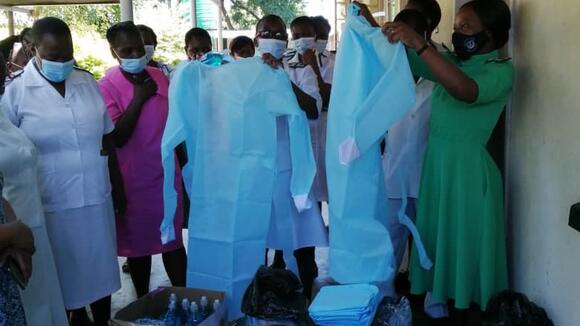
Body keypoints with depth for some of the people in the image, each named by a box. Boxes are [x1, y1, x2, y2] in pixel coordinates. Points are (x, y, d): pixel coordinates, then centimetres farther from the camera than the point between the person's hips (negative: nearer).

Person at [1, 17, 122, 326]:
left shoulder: (88, 82, 4)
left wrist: (117, 185, 14)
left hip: (96, 199, 3)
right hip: (51, 205, -3)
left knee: (100, 270, 15)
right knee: (66, 277, 10)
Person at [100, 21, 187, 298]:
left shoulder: (159, 77, 5)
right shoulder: (107, 86, -10)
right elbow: (116, 138, -18)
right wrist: (138, 98, -20)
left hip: (167, 173, 4)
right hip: (133, 180, -3)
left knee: (173, 239, 9)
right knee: (138, 244, 11)